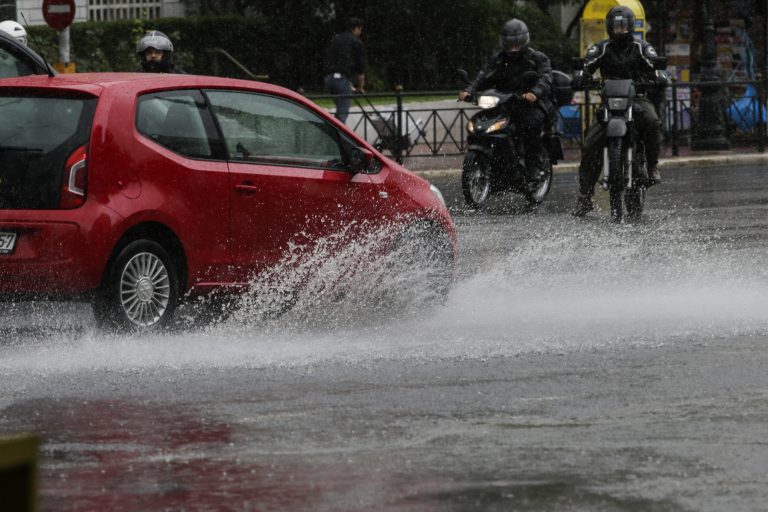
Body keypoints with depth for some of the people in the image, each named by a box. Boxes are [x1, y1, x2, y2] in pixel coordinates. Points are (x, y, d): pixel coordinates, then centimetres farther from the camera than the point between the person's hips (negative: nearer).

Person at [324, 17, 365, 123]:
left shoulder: (335, 39, 21)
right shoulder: (356, 42, 0)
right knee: (343, 112, -5)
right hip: (343, 78, -7)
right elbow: (360, 67, 1)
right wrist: (361, 87, 15)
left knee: (339, 111, 21)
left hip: (329, 77, 7)